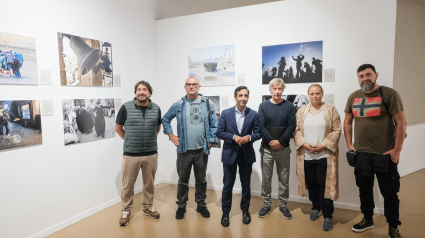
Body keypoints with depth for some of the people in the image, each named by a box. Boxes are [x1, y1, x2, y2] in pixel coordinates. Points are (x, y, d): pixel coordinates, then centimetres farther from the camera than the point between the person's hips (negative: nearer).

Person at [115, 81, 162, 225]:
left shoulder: (156, 108, 1)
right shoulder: (126, 107, -6)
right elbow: (118, 128, 5)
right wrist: (129, 141, 7)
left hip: (151, 154, 2)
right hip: (131, 154, -2)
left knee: (149, 183, 16)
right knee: (128, 185, 9)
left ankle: (148, 207, 35)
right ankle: (126, 211, 29)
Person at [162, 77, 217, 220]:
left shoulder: (208, 104, 0)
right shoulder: (178, 105, 1)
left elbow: (214, 125, 1)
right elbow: (165, 119, 10)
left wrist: (211, 141, -4)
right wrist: (171, 135, 2)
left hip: (202, 150, 0)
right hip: (184, 149, 0)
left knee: (201, 179, 15)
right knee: (183, 180, 12)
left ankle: (201, 205, 31)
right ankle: (181, 206, 28)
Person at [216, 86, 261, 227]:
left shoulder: (253, 114, -1)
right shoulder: (226, 113, -3)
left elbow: (258, 133, 1)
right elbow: (219, 132, -5)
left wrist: (249, 137, -19)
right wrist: (234, 137, -19)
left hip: (247, 154, 1)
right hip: (229, 153, -1)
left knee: (246, 184, 15)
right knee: (228, 185, 8)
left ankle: (245, 210, 34)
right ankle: (225, 212, 23)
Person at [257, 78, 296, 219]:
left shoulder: (289, 106, 2)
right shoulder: (263, 106, 1)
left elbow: (291, 127, -5)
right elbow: (261, 127, -6)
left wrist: (280, 142, -15)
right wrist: (271, 142, -16)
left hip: (283, 148, 0)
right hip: (267, 148, 0)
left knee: (284, 179, 9)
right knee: (266, 178, 7)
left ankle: (283, 205, 24)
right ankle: (267, 205, 21)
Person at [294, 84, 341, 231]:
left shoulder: (331, 109, 0)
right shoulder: (302, 111, 7)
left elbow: (336, 131, -4)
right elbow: (297, 130, 6)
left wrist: (323, 145, -13)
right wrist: (304, 144, -10)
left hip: (325, 155, -3)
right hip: (306, 155, 3)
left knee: (325, 185, 0)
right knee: (311, 183, 14)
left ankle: (328, 216, 12)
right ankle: (316, 207, 34)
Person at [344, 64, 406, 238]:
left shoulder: (389, 94, -9)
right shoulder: (353, 97, 5)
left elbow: (401, 122, -10)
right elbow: (347, 122, 13)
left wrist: (397, 150, -13)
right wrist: (349, 144, 6)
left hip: (385, 154, -4)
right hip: (361, 153, 5)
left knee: (389, 193, 8)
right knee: (364, 189, 17)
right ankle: (367, 219, 37)